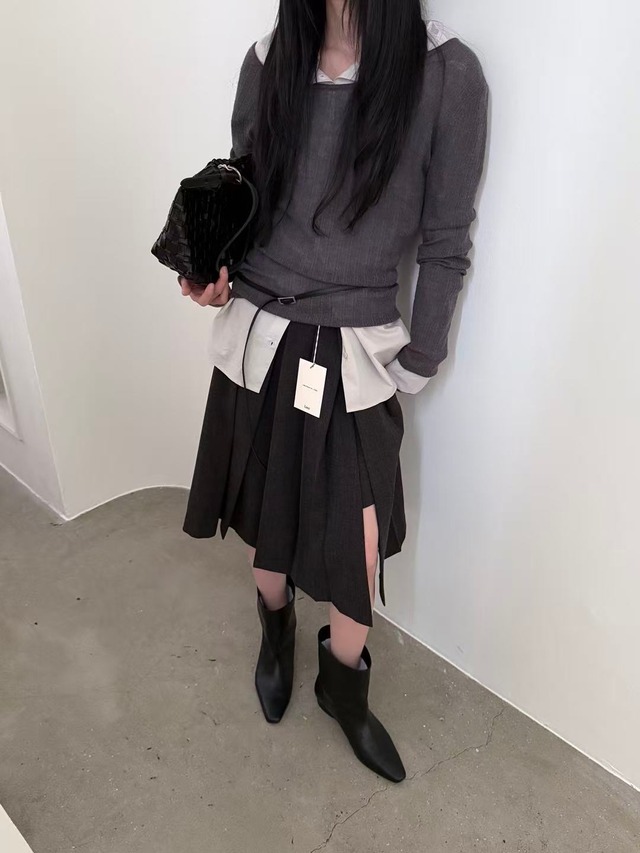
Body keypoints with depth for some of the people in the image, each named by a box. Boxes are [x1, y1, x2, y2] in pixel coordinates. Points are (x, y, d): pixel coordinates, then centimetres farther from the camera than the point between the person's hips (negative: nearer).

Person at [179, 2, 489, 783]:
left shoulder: (447, 74, -9)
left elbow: (446, 244, -4)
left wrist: (416, 367, -1)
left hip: (354, 355, -2)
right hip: (258, 335, 3)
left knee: (359, 543, 5)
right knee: (264, 512, 18)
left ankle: (343, 686, 37)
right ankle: (276, 631, 51)